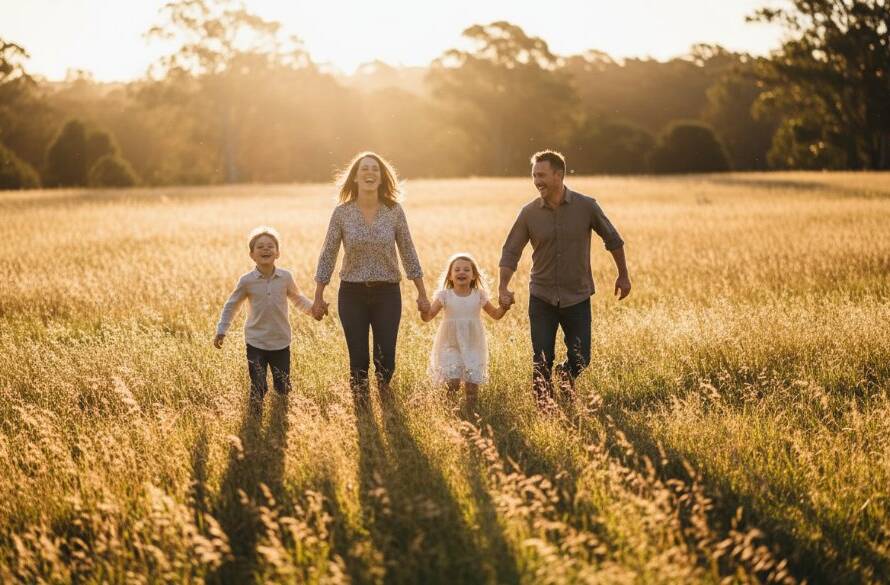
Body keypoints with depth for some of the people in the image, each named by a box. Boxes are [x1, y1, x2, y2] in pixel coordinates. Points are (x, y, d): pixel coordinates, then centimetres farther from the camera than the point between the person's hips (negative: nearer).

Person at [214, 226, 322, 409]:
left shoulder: (285, 277, -5)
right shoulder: (246, 281, -8)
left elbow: (297, 298, 11)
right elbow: (231, 305, 5)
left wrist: (312, 308, -8)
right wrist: (221, 331, 0)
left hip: (281, 343, 2)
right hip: (256, 343, -2)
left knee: (284, 390, 8)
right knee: (258, 391, -4)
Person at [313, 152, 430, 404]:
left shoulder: (394, 211, -2)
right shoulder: (341, 213, -4)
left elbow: (408, 253, 4)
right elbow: (328, 255, 2)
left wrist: (422, 294, 5)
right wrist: (318, 297, 2)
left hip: (387, 293, 0)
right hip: (352, 293, 0)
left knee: (386, 359, 1)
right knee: (358, 361, 2)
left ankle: (386, 401, 30)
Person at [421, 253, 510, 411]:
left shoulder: (479, 295, 1)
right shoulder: (444, 295, -4)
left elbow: (496, 315, 11)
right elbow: (428, 317, -9)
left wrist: (504, 306, -9)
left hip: (472, 346, 2)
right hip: (450, 345, -2)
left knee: (472, 381, 0)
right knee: (452, 382, -12)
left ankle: (470, 411, 16)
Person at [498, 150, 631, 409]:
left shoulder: (586, 207, -8)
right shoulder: (529, 213, -6)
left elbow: (613, 240, 5)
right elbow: (510, 252, 0)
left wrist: (623, 275, 12)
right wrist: (503, 287, -11)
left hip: (577, 297, 0)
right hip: (541, 297, 0)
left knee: (580, 360, 3)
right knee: (541, 363, -1)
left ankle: (566, 374, 36)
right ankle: (544, 408, 17)